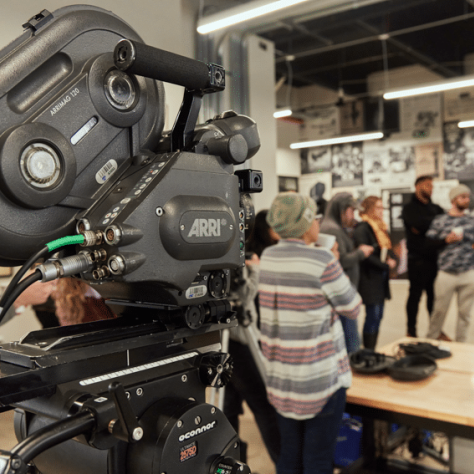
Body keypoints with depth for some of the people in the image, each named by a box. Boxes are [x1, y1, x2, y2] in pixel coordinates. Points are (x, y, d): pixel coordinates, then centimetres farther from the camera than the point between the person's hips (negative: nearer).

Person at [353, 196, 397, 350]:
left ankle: (372, 352, 19)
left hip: (381, 278, 9)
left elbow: (388, 249, 16)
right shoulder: (362, 229, -13)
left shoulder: (381, 228, 15)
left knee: (378, 316, 11)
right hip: (370, 278, -9)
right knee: (372, 316, -5)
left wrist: (392, 259, -6)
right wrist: (386, 265, -13)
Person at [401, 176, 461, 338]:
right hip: (418, 259, -5)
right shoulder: (410, 208, -3)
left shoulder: (435, 208, 16)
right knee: (415, 295, 4)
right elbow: (419, 223, -21)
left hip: (435, 258, 5)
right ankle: (411, 332, 15)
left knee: (434, 295, 12)